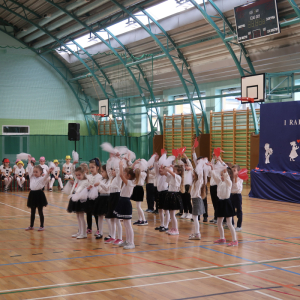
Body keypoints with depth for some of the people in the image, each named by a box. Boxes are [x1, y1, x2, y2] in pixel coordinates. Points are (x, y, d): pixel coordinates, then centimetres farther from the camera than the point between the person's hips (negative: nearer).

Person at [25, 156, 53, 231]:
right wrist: (29, 161, 14)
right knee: (32, 211, 14)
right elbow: (30, 169, 13)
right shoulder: (32, 177, 10)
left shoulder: (42, 178, -6)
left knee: (40, 212, 2)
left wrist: (48, 172, -45)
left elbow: (45, 176, -26)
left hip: (39, 194, -6)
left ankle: (42, 226, 9)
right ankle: (31, 226, 22)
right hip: (32, 194, 6)